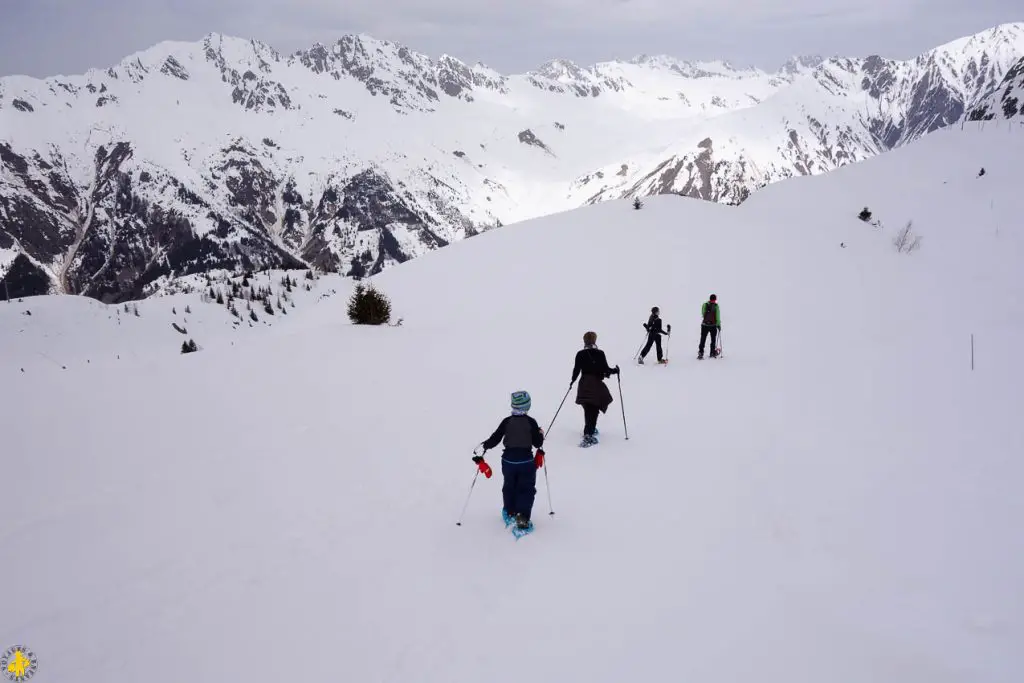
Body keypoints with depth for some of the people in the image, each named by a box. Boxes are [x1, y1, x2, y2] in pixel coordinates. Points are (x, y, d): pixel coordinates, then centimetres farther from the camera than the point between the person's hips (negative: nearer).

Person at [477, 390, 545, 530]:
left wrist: (485, 446, 13)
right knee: (526, 489, 6)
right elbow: (538, 443, -7)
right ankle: (523, 516, -7)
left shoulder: (506, 422, -9)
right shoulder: (531, 422, -11)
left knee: (509, 487, 21)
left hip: (508, 460, 2)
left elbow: (495, 439, -6)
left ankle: (511, 513, 34)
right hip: (526, 461, -2)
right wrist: (541, 434, 12)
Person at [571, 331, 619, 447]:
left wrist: (573, 381, 17)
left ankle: (591, 430, 32)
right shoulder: (600, 354, -8)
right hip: (597, 385, -3)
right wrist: (615, 371, 11)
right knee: (593, 410, -2)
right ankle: (588, 435, -11)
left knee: (588, 409, 17)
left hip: (584, 385, 3)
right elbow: (605, 369, -9)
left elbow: (576, 370, -1)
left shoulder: (580, 354, -1)